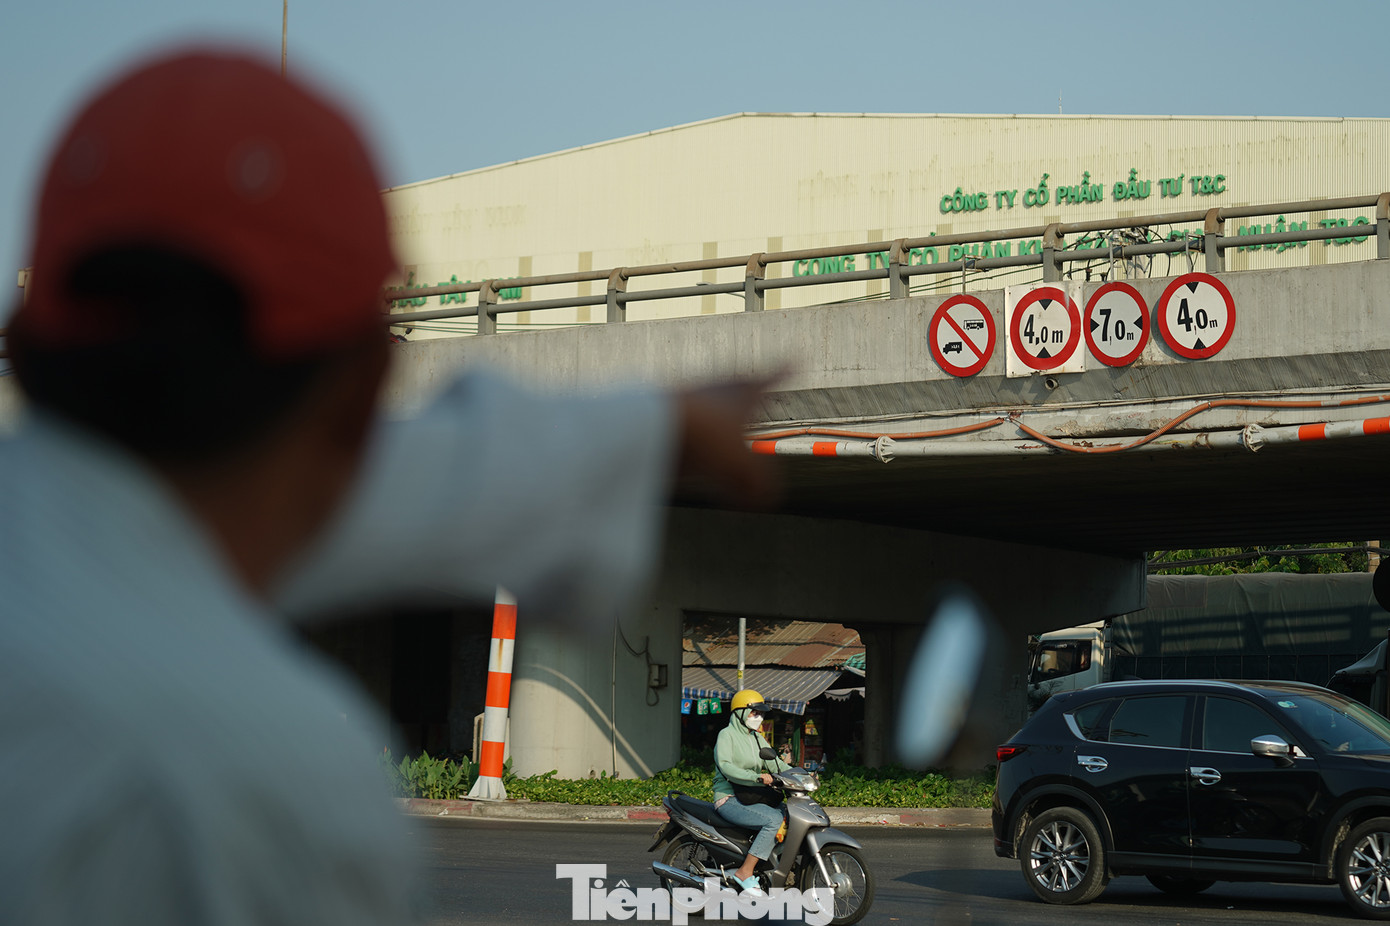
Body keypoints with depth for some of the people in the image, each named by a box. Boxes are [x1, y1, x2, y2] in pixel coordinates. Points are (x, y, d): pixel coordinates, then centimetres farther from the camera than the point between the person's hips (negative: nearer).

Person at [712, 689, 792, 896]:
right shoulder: (727, 735, -5)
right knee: (773, 820, -29)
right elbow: (725, 766, -21)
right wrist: (757, 777, -33)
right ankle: (745, 873, -27)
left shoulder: (757, 738, 20)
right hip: (729, 800, -8)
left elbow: (774, 762, 13)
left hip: (751, 797, 8)